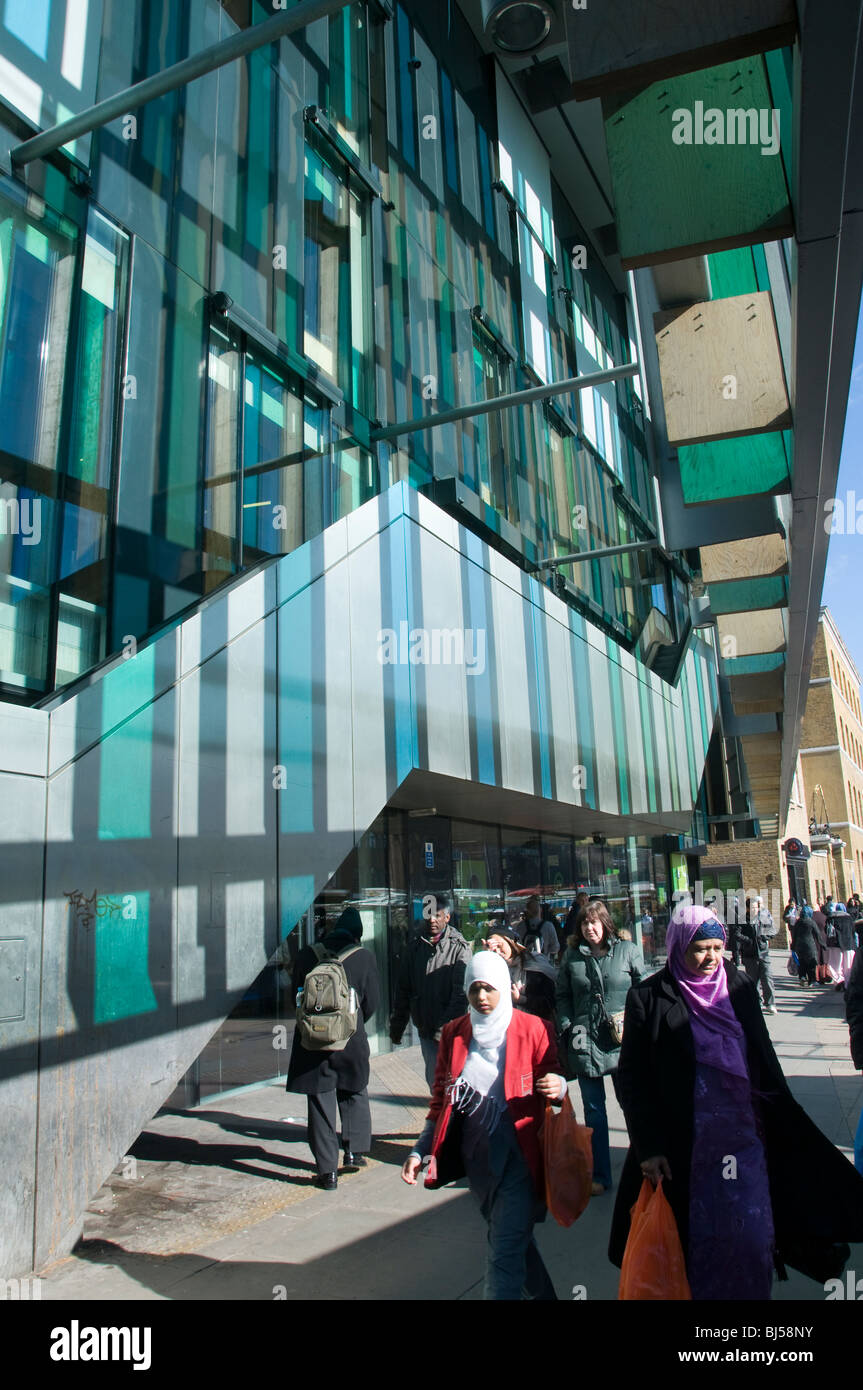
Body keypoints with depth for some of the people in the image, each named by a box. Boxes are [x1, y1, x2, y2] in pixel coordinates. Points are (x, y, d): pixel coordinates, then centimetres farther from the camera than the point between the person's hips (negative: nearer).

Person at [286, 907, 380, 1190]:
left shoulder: (308, 954, 0)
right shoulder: (364, 957, -5)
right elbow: (372, 1001, 1)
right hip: (350, 1039, 0)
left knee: (320, 1103, 7)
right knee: (354, 1093, 23)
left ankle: (327, 1171, 10)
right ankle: (353, 1151, 24)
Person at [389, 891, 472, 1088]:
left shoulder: (459, 947, -9)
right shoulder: (415, 944, 3)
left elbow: (461, 993, -13)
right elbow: (403, 988, 9)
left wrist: (445, 1029, -18)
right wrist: (396, 1025, 9)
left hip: (451, 1030, -4)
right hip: (426, 1030, 4)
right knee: (433, 1079, 11)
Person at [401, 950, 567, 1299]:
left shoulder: (532, 1028, -8)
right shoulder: (454, 1033, 3)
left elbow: (554, 1083, -2)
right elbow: (441, 1099, 10)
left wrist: (558, 1087, -25)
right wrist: (420, 1150, 3)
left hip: (518, 1155, -4)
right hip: (475, 1155, 5)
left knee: (505, 1252, -9)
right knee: (513, 1237, 21)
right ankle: (543, 1293, 45)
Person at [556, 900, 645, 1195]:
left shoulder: (628, 950, -1)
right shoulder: (571, 956, 6)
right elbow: (562, 995, 12)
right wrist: (566, 1027, 1)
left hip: (622, 1041, -2)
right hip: (585, 1043, 2)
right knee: (593, 1110, 10)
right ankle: (599, 1175, 22)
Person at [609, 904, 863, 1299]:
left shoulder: (740, 988, 2)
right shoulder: (648, 997, -8)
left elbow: (767, 1066, 10)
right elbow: (631, 1078, -6)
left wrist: (792, 1131, 10)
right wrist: (648, 1147, -10)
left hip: (744, 1138, 3)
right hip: (685, 1147, -3)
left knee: (750, 1236, 4)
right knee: (700, 1238, 6)